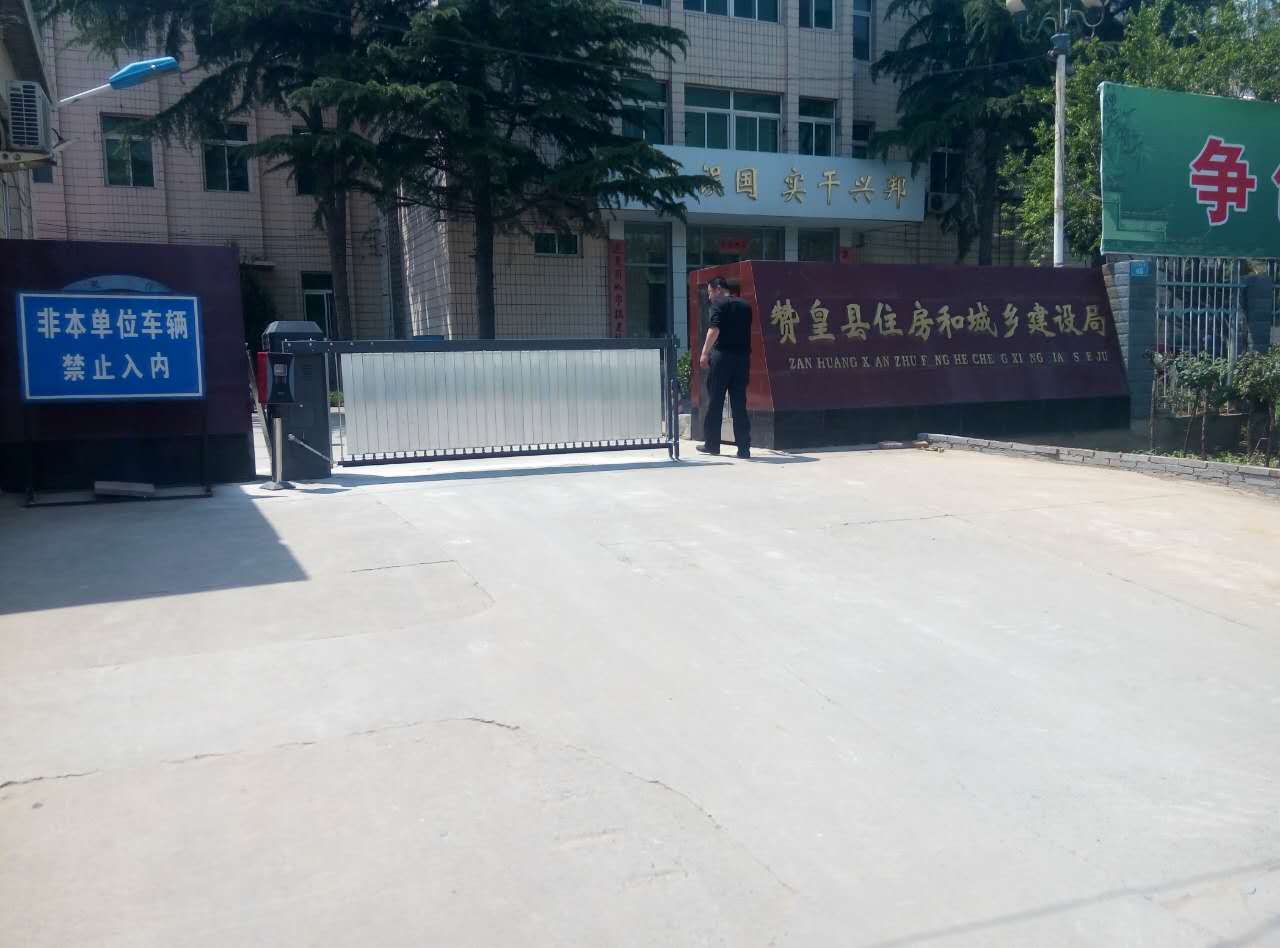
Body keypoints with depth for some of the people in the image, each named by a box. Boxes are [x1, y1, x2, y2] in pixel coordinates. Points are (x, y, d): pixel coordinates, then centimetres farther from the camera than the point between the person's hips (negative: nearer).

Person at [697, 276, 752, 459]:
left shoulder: (719, 304, -3)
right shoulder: (745, 305, 16)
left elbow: (714, 330, -16)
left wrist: (705, 353, -17)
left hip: (722, 356, -5)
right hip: (742, 357, 5)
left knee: (715, 402, 5)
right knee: (739, 404, 6)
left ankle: (712, 444, 11)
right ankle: (744, 447, 2)